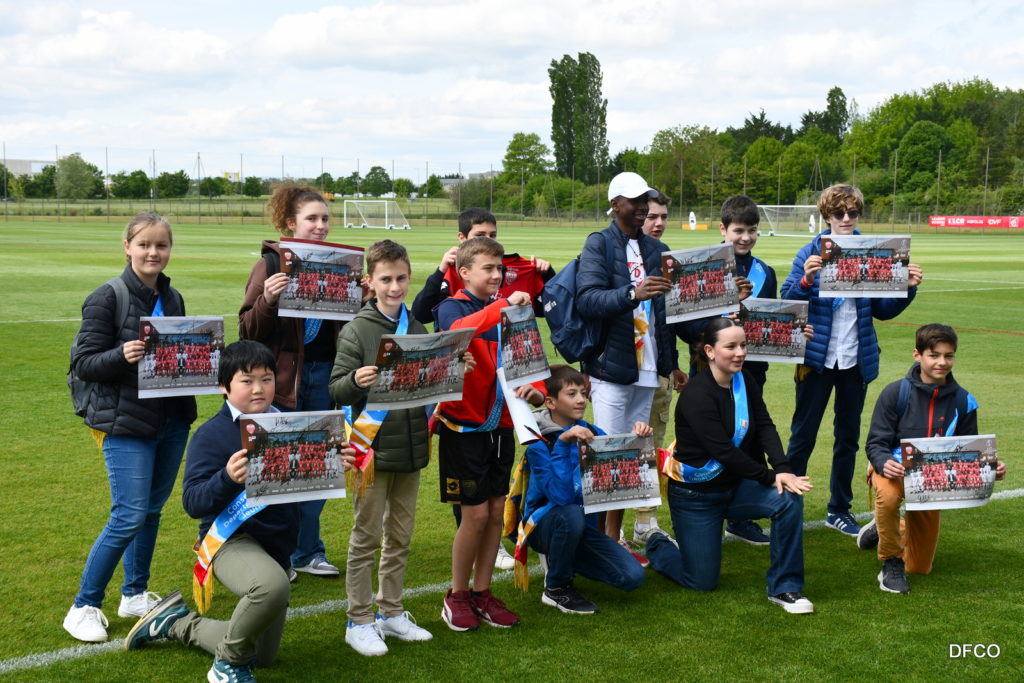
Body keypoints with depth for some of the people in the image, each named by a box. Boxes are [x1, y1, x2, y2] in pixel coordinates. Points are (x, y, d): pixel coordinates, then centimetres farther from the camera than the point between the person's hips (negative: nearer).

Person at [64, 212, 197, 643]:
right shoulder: (108, 299, -10)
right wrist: (122, 355, -28)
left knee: (152, 509, 13)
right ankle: (84, 607, 4)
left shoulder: (173, 299, 9)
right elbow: (83, 364, -10)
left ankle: (135, 595, 28)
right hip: (125, 424, -6)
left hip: (172, 421, 6)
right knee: (129, 516, -9)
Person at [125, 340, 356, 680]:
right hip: (232, 540, -7)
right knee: (273, 585, -41)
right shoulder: (212, 434, -13)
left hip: (277, 547, 7)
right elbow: (193, 503, -19)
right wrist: (228, 479, -38)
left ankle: (178, 623, 39)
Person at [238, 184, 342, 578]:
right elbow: (248, 331, -8)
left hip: (323, 375, 5)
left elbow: (346, 325, 15)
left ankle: (307, 551, 22)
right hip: (281, 377, -5)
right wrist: (267, 300, -26)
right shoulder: (271, 264, -6)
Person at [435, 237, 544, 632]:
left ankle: (482, 593, 21)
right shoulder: (453, 307, -7)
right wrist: (503, 306, -43)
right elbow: (459, 331, -32)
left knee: (496, 511, 8)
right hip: (464, 427, -5)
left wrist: (535, 392, -11)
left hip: (500, 427, 5)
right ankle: (457, 595, 14)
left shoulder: (507, 309, 9)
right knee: (476, 513, -4)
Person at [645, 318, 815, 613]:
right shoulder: (697, 394, -23)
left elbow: (765, 428, -9)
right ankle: (658, 545, 32)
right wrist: (770, 477, -25)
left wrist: (782, 468, -26)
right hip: (696, 495, -6)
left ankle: (784, 588, -10)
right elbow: (723, 451, -27)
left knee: (789, 499, -22)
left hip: (735, 486, 6)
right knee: (703, 582, 0)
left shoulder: (745, 382, 0)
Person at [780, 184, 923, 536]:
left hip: (857, 360, 3)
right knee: (803, 434, 2)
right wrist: (806, 280, -27)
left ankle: (839, 509, 23)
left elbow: (882, 310, 8)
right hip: (818, 358, -3)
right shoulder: (811, 253, -4)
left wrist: (907, 288, -8)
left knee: (848, 436, 12)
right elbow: (787, 302, -10)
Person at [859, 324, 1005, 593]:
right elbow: (876, 443, -14)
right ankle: (891, 564, -18)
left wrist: (990, 468, -21)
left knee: (919, 567, 9)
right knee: (888, 495, -43)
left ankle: (886, 529, 42)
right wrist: (884, 463, -38)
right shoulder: (896, 393, -15)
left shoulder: (962, 401, -6)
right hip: (894, 469, -3)